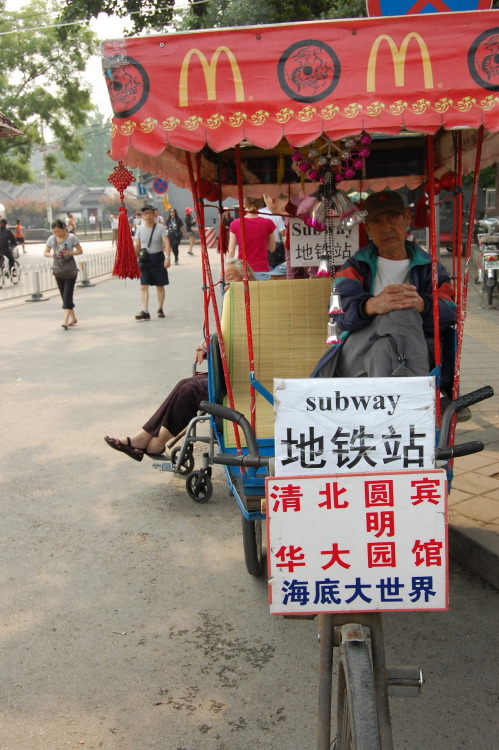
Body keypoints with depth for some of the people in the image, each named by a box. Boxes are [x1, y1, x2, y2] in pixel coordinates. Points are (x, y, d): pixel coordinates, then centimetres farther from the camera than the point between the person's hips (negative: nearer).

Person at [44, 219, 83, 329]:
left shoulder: (71, 237, -7)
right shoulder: (51, 239, 3)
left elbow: (80, 251, -2)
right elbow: (45, 253, 10)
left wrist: (70, 253, -19)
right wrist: (52, 255, -12)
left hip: (70, 270, -4)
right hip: (58, 270, 4)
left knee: (68, 294, -11)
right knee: (64, 295, 8)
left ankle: (65, 320, -16)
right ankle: (72, 318, 21)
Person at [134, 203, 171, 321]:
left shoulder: (160, 228, -6)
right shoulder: (140, 229, 4)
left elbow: (167, 243, -14)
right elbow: (137, 246, 11)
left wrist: (167, 257, -27)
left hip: (158, 259, -2)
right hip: (144, 259, 2)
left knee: (160, 286, 8)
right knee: (143, 286, -7)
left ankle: (160, 309, 23)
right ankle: (144, 312, -10)